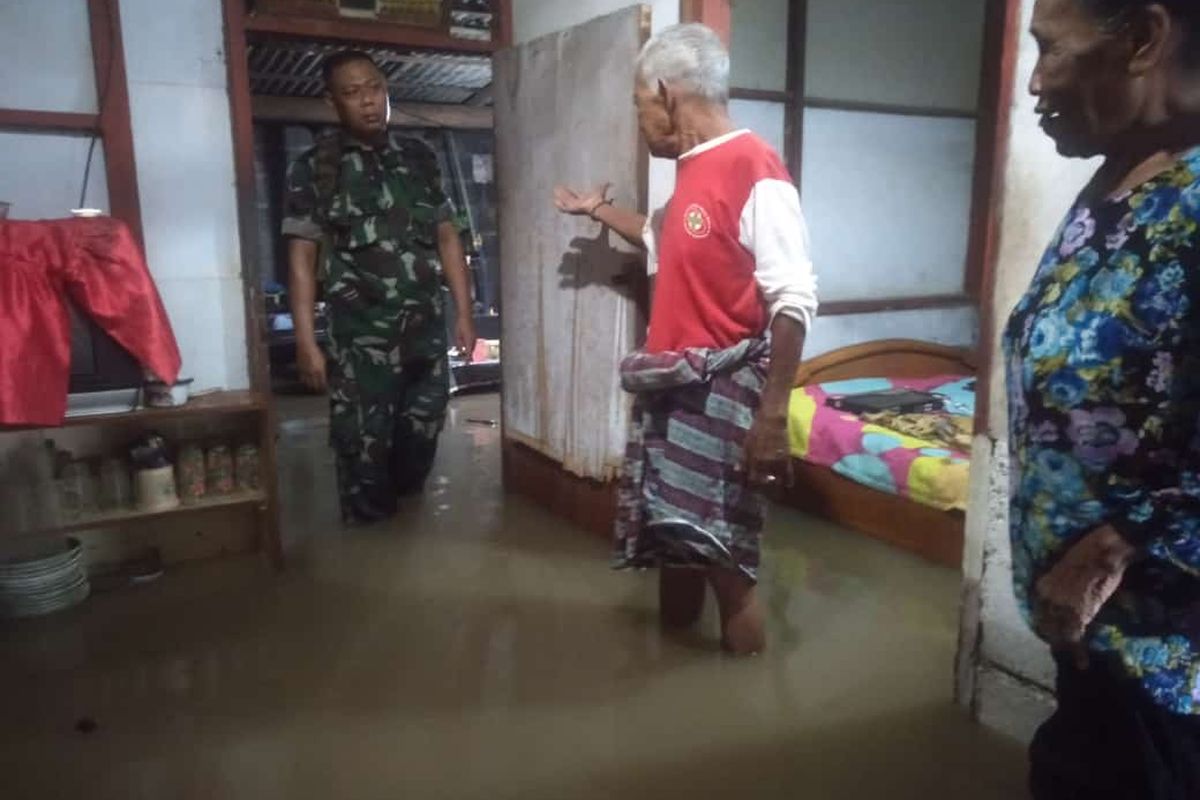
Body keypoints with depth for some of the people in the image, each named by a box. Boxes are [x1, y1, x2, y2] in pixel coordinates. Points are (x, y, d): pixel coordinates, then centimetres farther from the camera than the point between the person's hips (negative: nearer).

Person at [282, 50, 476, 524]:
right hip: (360, 334, -4)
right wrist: (306, 342, -12)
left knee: (422, 434, 14)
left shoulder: (419, 158, 8)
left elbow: (447, 238, 10)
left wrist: (464, 314, 5)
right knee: (364, 444, 1)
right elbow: (302, 258, -5)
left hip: (426, 327, 4)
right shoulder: (315, 169, -3)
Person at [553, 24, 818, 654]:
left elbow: (794, 305, -22)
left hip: (722, 391, -9)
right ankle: (675, 637, 39)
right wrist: (596, 209, 39)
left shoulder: (755, 173, -17)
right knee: (670, 524, 20)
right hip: (672, 383, 9)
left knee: (718, 547, -1)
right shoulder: (696, 168, 11)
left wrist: (771, 417, -26)